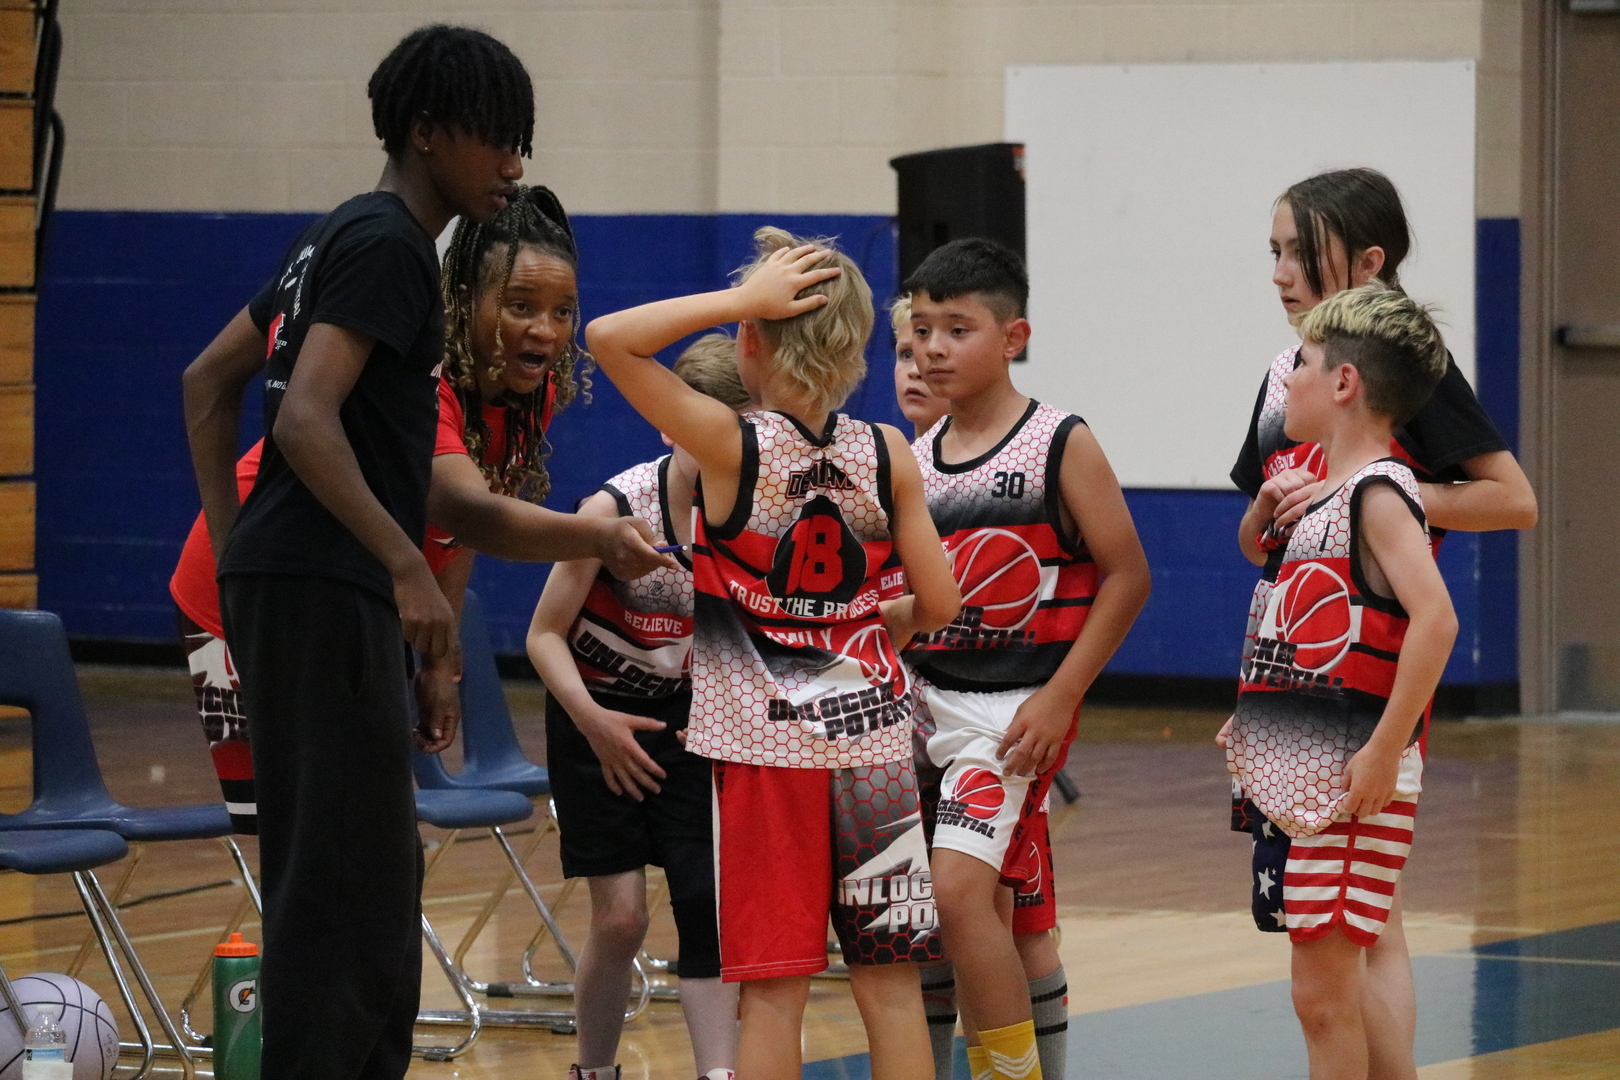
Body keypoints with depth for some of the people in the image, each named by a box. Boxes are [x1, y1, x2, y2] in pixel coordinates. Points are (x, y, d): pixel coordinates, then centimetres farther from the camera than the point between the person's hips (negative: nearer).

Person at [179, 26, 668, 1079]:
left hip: (278, 581, 10)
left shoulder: (341, 237, 18)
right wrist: (410, 567, -26)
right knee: (341, 872, -10)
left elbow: (210, 380, 23)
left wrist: (231, 544, 20)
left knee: (378, 872, 13)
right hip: (323, 594, -10)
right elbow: (306, 419, -23)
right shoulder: (389, 245, -11)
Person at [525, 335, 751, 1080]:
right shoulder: (616, 509, -23)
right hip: (599, 723, -3)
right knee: (620, 919, -4)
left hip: (689, 720, 3)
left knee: (708, 905, -8)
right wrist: (591, 719, -29)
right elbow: (546, 634, -16)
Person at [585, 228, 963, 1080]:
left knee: (773, 991, 1)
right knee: (890, 983, 8)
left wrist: (740, 299, -14)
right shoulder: (887, 456, -3)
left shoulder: (730, 447, -12)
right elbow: (938, 604, 1)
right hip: (873, 738, 2)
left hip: (762, 750, -2)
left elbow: (607, 337, -14)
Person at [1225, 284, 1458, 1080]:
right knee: (1338, 987, 13)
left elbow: (1434, 618, -25)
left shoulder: (1378, 492, -12)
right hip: (1309, 774, 10)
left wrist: (1385, 754, -24)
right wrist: (1255, 716, 15)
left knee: (1323, 990, -7)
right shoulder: (1323, 496, 17)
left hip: (1354, 778, -10)